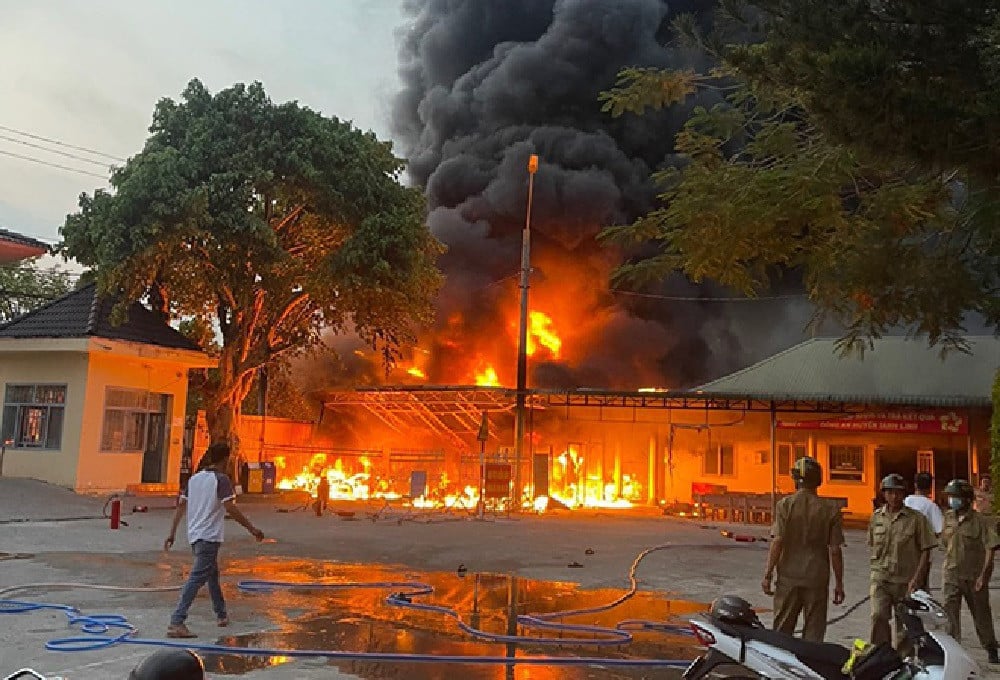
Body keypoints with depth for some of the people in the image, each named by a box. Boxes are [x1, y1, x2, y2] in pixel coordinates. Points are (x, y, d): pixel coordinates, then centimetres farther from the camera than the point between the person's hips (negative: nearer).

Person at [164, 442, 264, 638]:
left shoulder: (194, 478, 10)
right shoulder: (221, 479, -11)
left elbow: (181, 506, 10)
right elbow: (231, 508, -18)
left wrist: (172, 534, 14)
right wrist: (252, 529, -12)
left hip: (194, 535, 8)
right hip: (209, 536, -8)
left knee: (212, 574, 22)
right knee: (197, 578, -10)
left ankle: (221, 614, 35)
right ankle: (176, 622, -19)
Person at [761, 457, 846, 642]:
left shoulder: (785, 504, -6)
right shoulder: (830, 510, -3)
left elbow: (778, 541, -11)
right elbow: (835, 550, -3)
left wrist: (768, 574, -6)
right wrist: (839, 583, 6)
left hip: (788, 577, 0)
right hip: (817, 578, 0)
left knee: (782, 631, 10)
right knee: (813, 634, 7)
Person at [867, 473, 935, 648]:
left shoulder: (917, 518, -3)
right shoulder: (876, 517, 7)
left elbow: (925, 550, -3)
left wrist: (917, 578, -11)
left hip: (907, 581, -1)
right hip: (881, 579, 1)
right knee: (878, 616, -18)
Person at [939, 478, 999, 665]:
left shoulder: (981, 521, -11)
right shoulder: (948, 518, 5)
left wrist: (982, 575, -15)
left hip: (974, 577, -3)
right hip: (951, 576, 4)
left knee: (981, 614, 12)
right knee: (950, 612, -2)